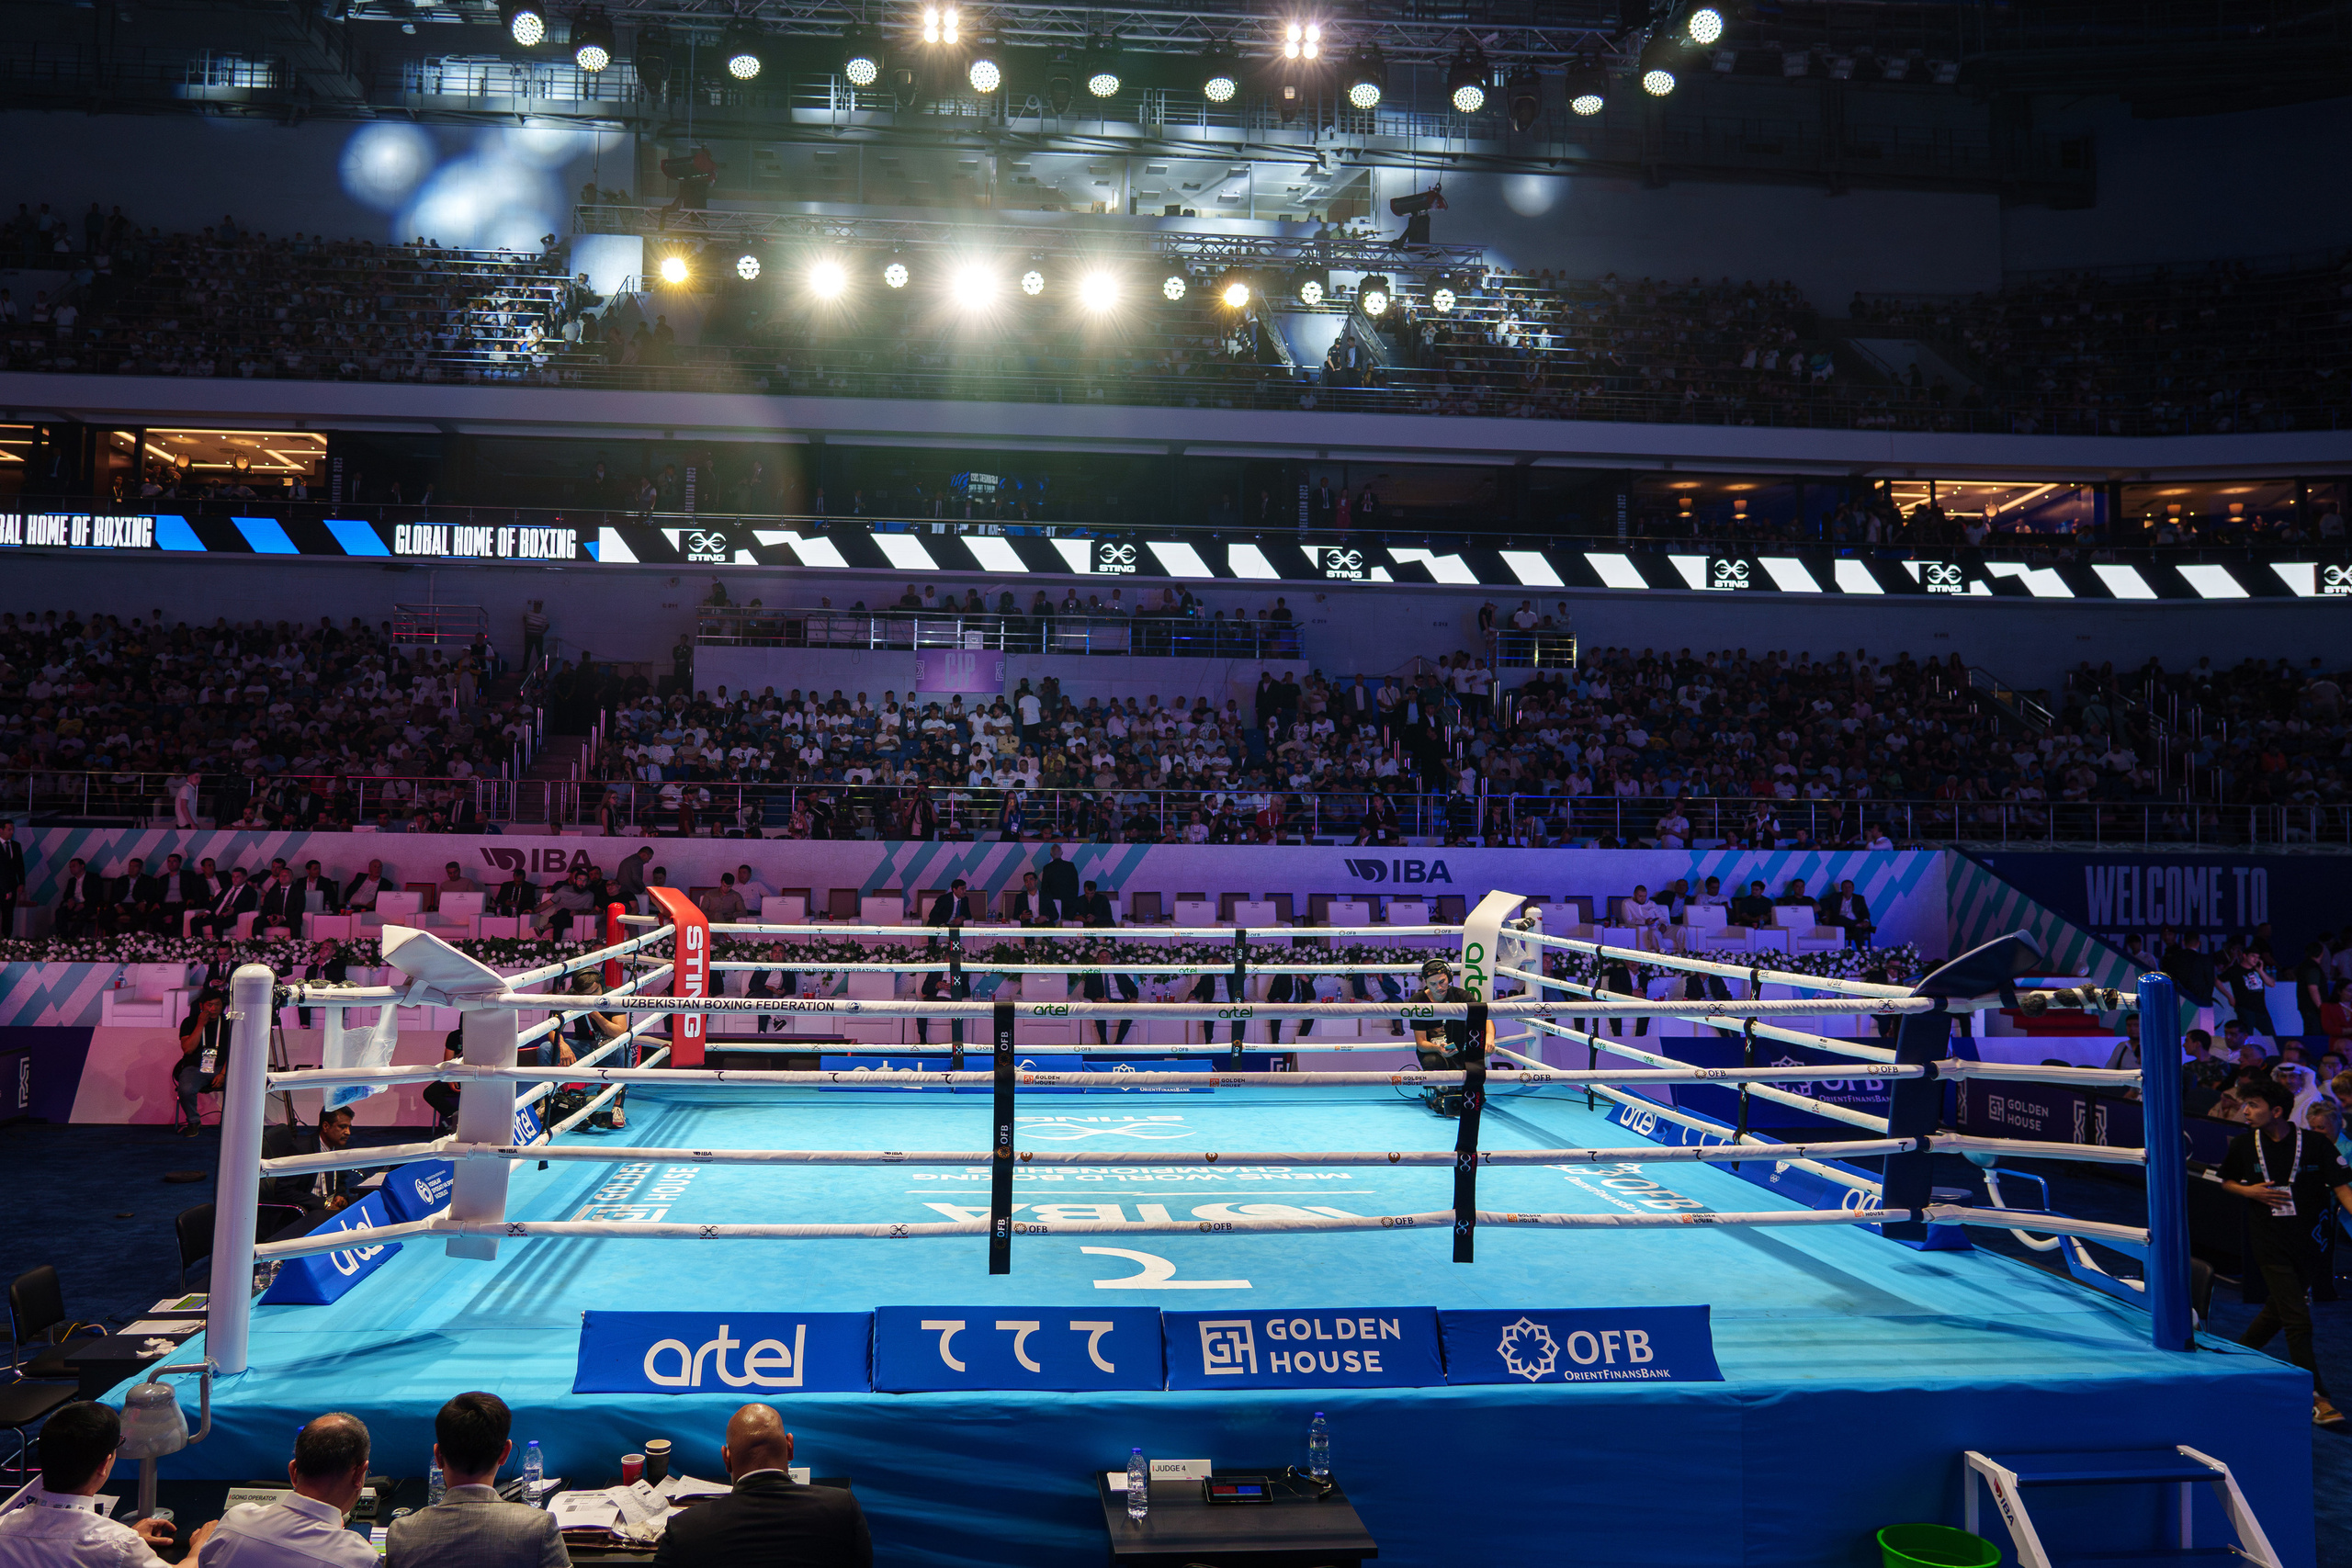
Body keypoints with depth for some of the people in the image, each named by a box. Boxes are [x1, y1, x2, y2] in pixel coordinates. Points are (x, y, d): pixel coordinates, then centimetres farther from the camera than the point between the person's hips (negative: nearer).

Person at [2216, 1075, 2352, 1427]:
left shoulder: (2315, 1145, -7)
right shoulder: (2244, 1146, -2)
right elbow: (2226, 1181, 13)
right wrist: (2250, 1192, -7)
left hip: (2308, 1242, 1)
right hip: (2269, 1243, -1)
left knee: (2278, 1310, 16)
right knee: (2298, 1321, -7)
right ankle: (2316, 1399, -3)